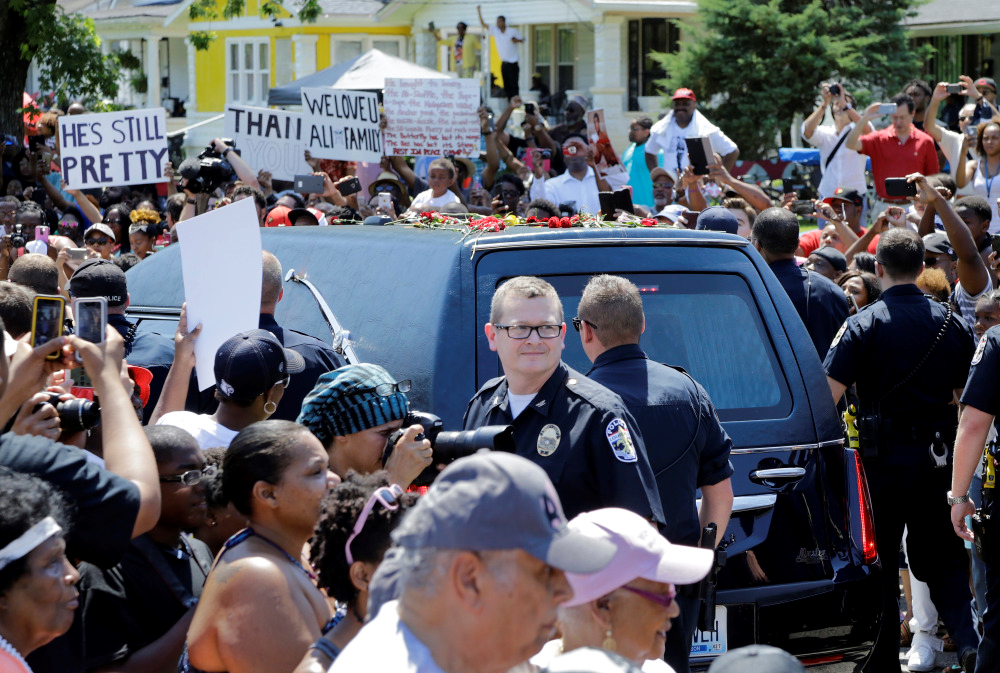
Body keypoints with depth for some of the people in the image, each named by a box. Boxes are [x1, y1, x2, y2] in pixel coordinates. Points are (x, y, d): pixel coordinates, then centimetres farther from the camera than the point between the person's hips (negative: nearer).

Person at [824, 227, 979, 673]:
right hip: (938, 456, 3)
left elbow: (828, 393, -16)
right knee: (943, 557, 13)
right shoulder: (951, 322, 3)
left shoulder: (864, 323, -10)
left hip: (883, 456, -3)